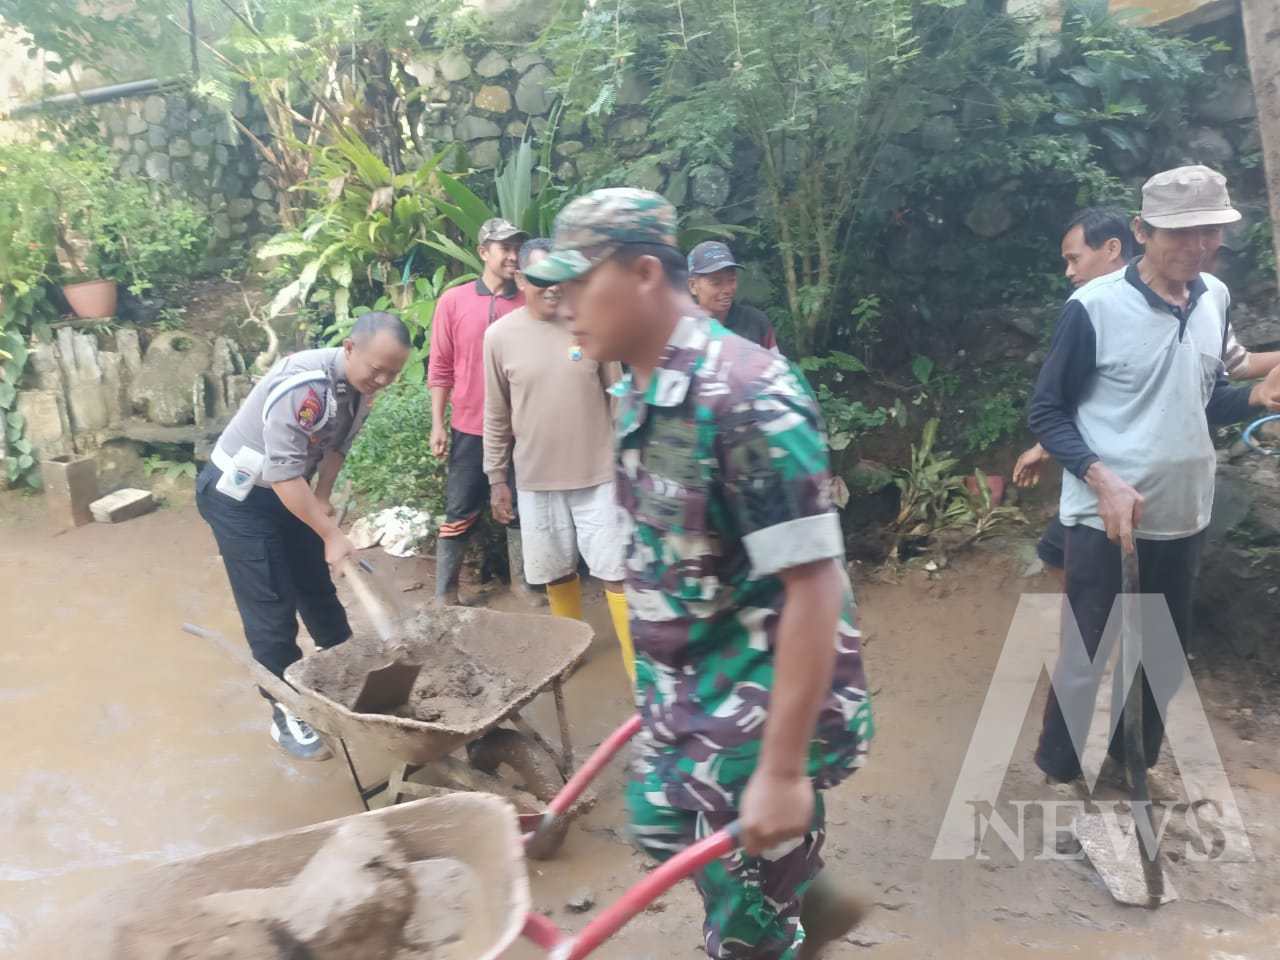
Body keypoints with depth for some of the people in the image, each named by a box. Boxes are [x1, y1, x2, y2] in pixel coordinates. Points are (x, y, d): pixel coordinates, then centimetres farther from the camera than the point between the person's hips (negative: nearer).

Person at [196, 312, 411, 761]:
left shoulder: (360, 387, -7)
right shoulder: (301, 386, -34)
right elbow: (284, 475, -33)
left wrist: (322, 498, -3)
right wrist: (331, 535, -30)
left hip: (289, 491, 8)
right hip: (239, 496, -8)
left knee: (317, 589, 16)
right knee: (271, 610, -4)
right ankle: (286, 715, 10)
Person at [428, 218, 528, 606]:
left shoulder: (529, 304, 0)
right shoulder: (453, 301, -1)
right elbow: (440, 368, 1)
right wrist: (437, 425, -2)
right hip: (470, 428, -1)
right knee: (459, 513, 6)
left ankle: (521, 581, 26)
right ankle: (444, 595, 14)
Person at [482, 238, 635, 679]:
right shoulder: (500, 335, -4)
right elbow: (496, 416, 4)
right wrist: (497, 478, 5)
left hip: (599, 475, -1)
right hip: (536, 479, 2)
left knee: (616, 572, 1)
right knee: (557, 573, 16)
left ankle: (639, 666, 9)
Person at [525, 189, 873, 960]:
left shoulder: (747, 397, -26)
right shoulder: (634, 392, 2)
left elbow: (814, 585, -26)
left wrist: (783, 768, -25)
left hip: (762, 702, -8)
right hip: (682, 687, 9)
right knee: (661, 829, 26)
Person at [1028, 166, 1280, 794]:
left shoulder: (1216, 300, 4)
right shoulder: (1094, 307, -15)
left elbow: (1205, 401, 14)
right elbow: (1046, 411, -11)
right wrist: (1103, 481, -22)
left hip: (1183, 517, 6)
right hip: (1104, 520, -6)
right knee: (1086, 656, 4)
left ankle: (1132, 762, 40)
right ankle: (1058, 775, 24)